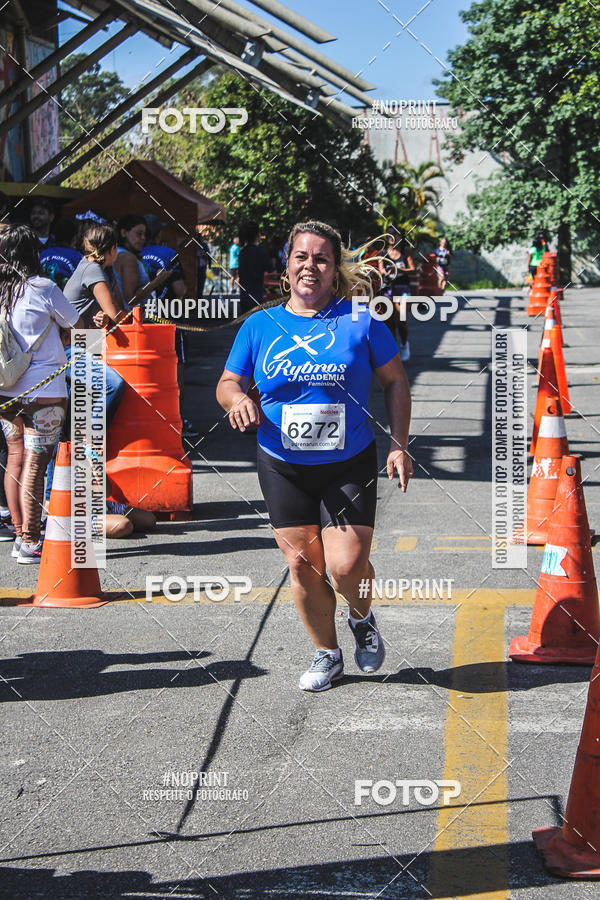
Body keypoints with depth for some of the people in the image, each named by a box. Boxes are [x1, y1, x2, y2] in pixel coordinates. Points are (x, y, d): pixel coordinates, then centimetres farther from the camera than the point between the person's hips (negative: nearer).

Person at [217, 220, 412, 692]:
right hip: (283, 468, 2)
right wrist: (237, 398, -15)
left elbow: (396, 382, 4)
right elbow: (227, 383, 9)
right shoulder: (259, 326, 1)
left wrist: (400, 445, -3)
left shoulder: (360, 320, -3)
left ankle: (363, 618, 24)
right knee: (303, 565, 4)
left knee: (347, 566, -11)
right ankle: (327, 654, 26)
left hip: (349, 465, -2)